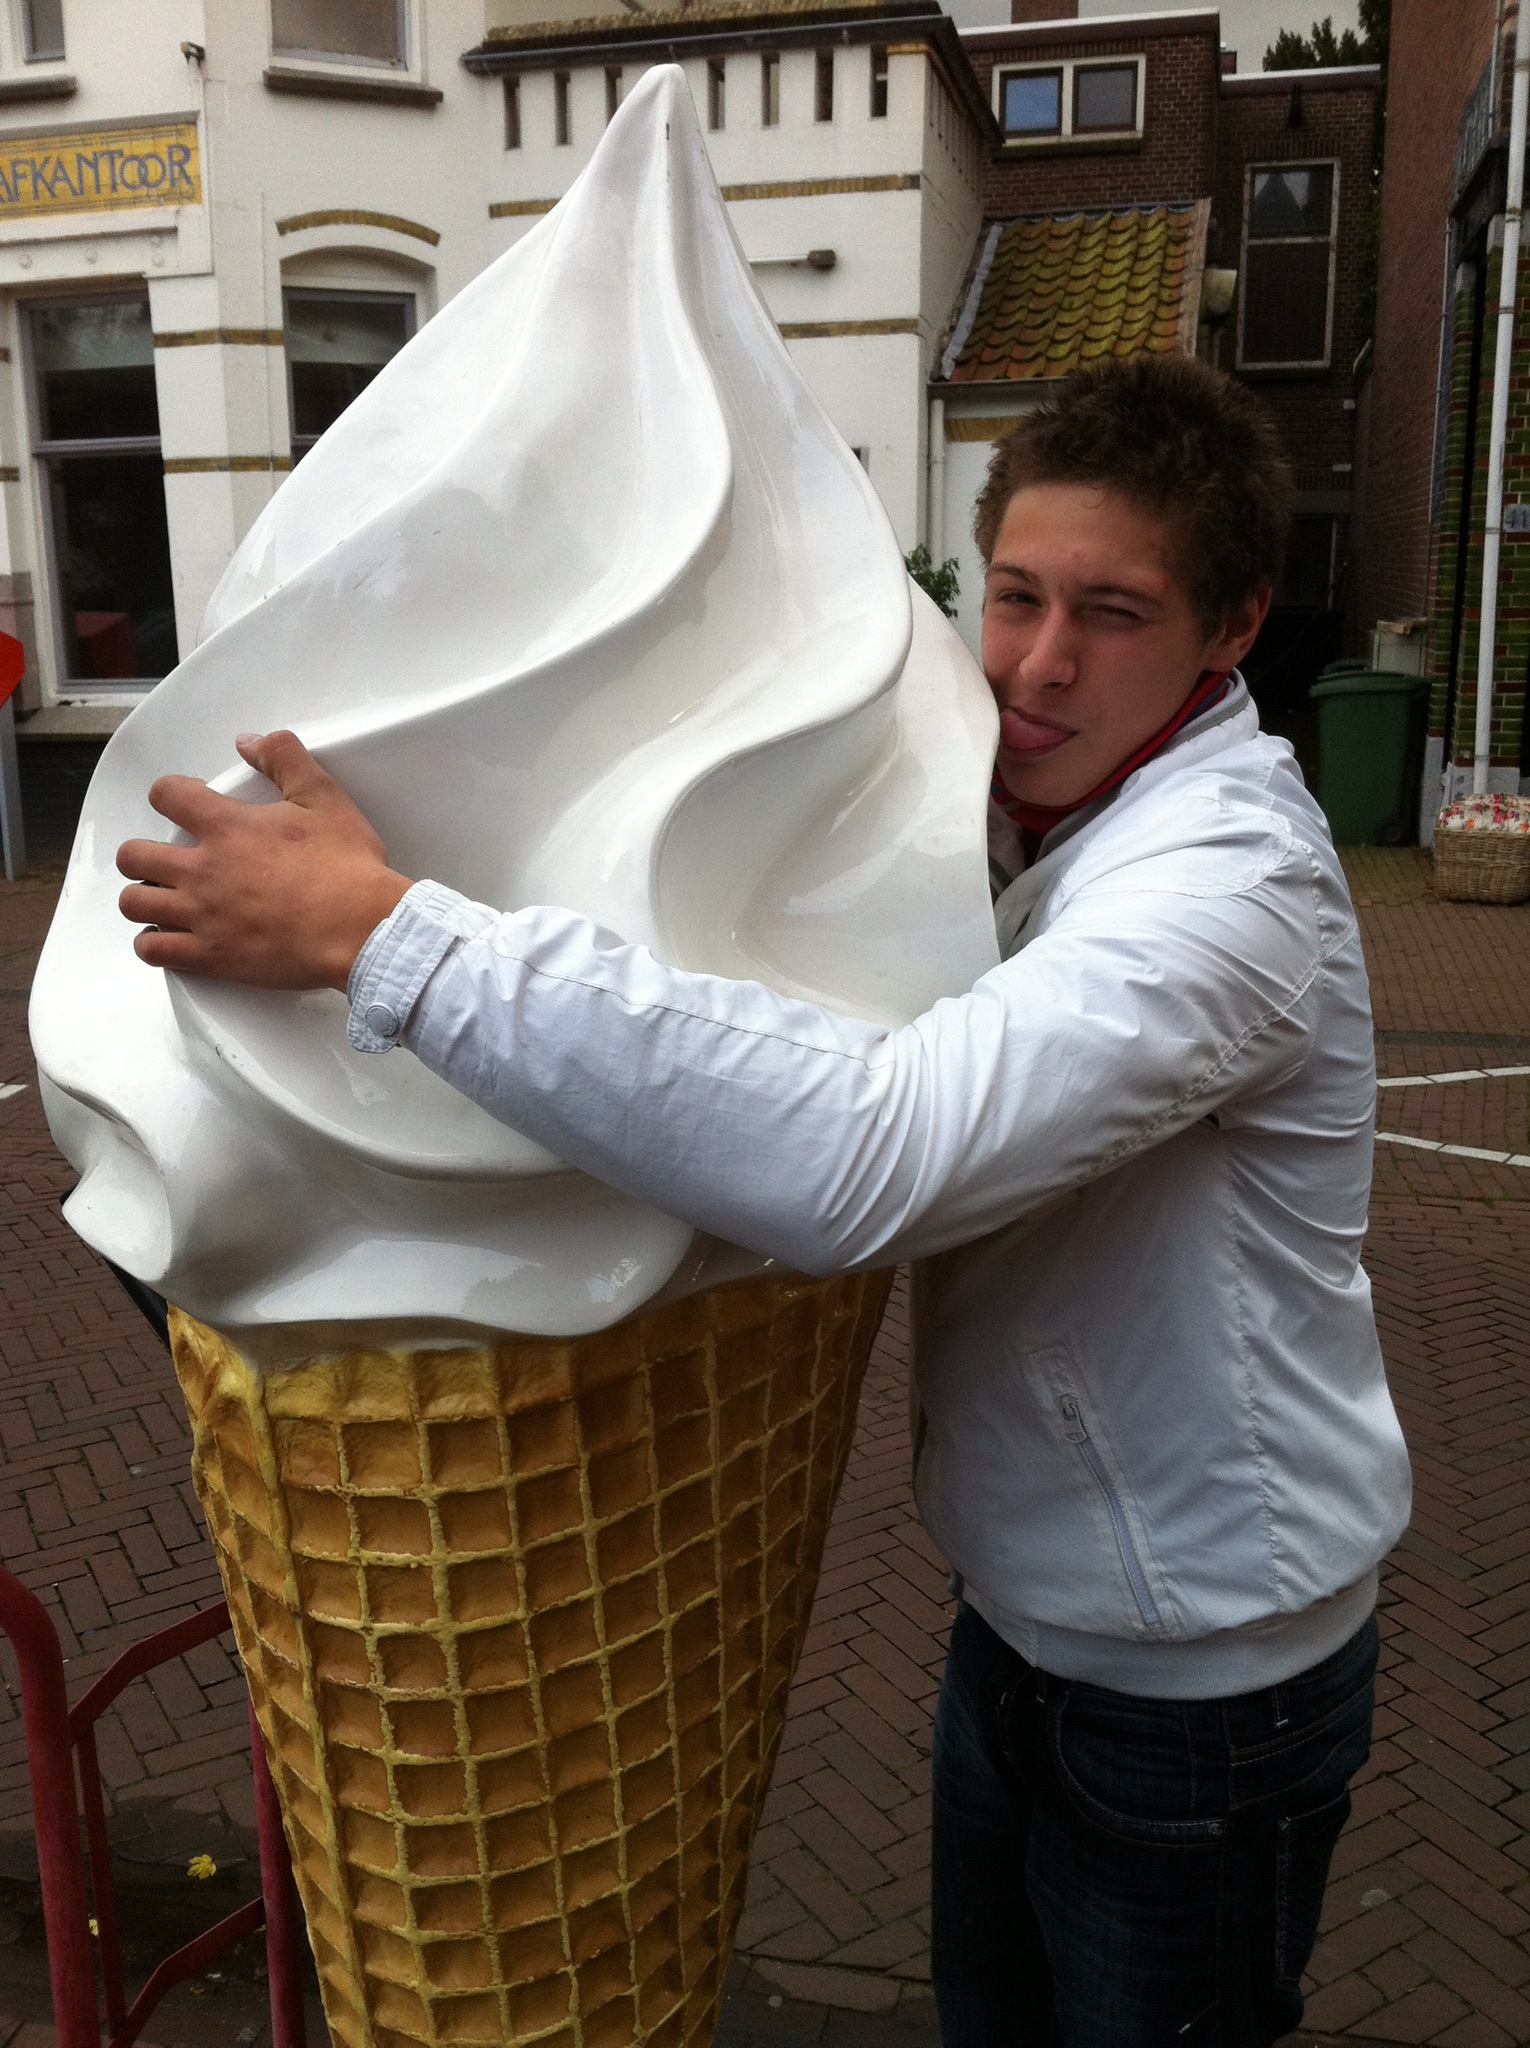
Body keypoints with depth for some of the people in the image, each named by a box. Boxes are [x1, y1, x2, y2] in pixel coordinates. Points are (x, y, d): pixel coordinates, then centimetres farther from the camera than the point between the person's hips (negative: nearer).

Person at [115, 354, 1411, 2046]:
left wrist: (385, 933, -43)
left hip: (1196, 1677, -7)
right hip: (1027, 1605, 8)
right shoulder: (1025, 814, -1)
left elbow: (859, 1158, -46)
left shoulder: (1230, 885, -31)